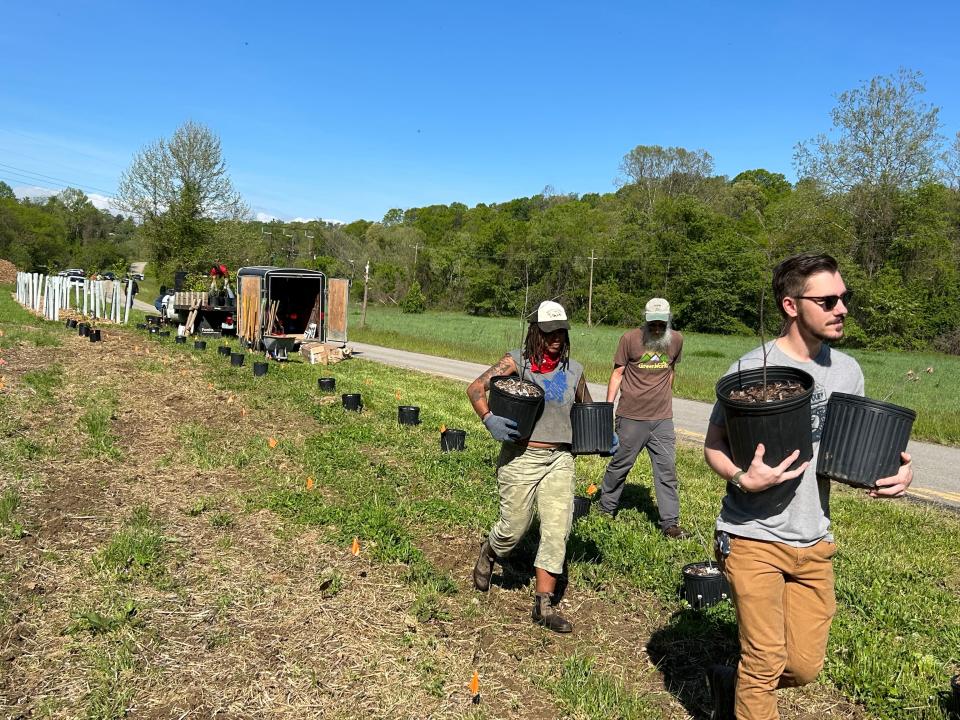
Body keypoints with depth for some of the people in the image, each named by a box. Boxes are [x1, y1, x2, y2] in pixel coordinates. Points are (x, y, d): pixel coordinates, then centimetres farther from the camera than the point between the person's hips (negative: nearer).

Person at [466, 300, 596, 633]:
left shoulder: (573, 370, 9)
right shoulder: (517, 361, -5)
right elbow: (475, 388, -10)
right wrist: (490, 420, -25)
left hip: (560, 459, 4)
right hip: (521, 457, -4)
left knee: (557, 530, 0)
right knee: (514, 527, 6)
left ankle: (544, 605, 12)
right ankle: (488, 556, 42)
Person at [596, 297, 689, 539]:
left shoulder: (676, 340, 4)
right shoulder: (630, 339, -7)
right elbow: (617, 374, -2)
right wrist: (607, 406, -6)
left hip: (663, 418, 3)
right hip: (631, 417, -3)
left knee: (667, 469, 2)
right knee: (620, 464, 9)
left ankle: (670, 523, 8)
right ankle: (606, 507, 29)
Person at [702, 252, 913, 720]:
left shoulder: (847, 371, 4)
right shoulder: (752, 368, -12)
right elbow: (713, 444, -6)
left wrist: (896, 470, -8)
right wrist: (743, 479, -27)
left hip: (814, 542, 5)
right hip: (753, 538, -5)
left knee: (805, 666, 12)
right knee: (766, 662, 1)